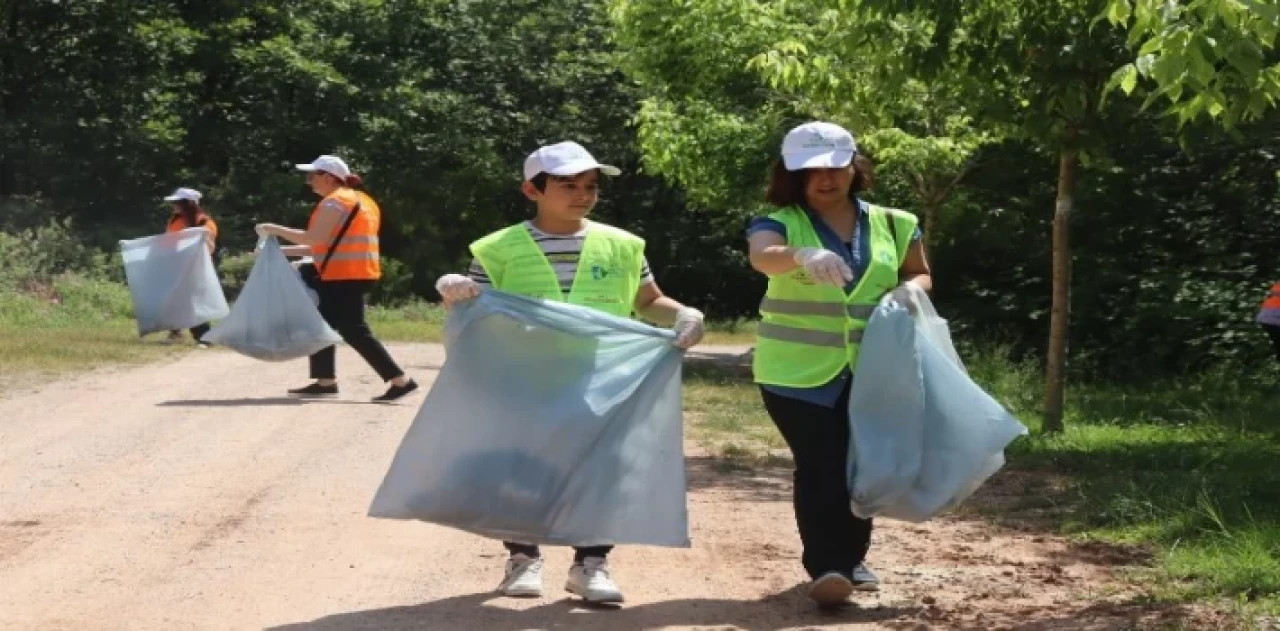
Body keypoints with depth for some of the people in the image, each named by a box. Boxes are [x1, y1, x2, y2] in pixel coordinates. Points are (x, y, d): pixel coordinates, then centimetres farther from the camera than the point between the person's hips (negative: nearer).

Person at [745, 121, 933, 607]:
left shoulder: (891, 225, 4)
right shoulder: (781, 221, -7)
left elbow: (921, 275, 16)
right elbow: (761, 256, -29)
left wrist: (909, 291, -9)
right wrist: (803, 255, -51)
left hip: (869, 371, 4)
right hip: (798, 371, -4)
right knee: (820, 467, -10)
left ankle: (851, 557, 33)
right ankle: (826, 566, -8)